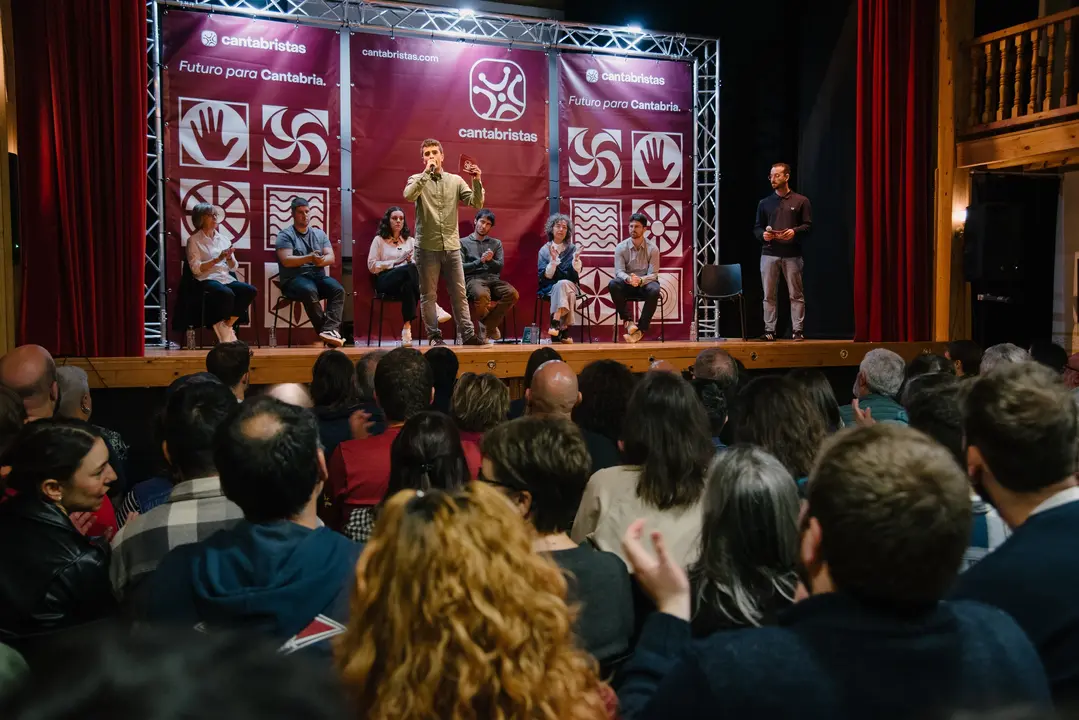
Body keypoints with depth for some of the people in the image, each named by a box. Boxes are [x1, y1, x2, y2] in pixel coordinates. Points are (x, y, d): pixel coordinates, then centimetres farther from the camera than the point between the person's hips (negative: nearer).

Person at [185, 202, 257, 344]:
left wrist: (229, 258, -5)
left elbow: (234, 267, 16)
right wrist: (217, 259, -14)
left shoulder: (223, 239, 19)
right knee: (227, 293, -38)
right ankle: (225, 332, -20)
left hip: (226, 279, 5)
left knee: (251, 291, -25)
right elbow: (196, 268, -7)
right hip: (207, 280, -5)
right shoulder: (194, 240, 5)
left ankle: (226, 325, -16)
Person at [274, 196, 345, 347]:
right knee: (310, 291, -38)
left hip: (318, 276, 4)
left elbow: (331, 257, 6)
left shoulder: (319, 234, 17)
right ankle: (327, 331, -31)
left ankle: (329, 330, -40)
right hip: (294, 278, -4)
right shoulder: (285, 235, 3)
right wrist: (309, 258, -24)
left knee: (338, 290, -27)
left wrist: (321, 260, -18)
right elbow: (286, 261, -11)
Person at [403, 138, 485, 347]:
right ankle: (434, 335, 10)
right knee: (428, 294, 3)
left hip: (452, 246, 2)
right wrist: (426, 172, -20)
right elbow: (408, 196, -20)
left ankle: (467, 334, 6)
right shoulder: (417, 179, 3)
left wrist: (477, 181, -13)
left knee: (459, 293, 3)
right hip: (427, 247, -2)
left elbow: (477, 204, 1)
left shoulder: (456, 180, 9)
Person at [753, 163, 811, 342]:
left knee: (796, 294, -1)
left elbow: (808, 225, 2)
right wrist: (763, 234, -7)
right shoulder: (764, 203, 14)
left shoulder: (801, 201, 6)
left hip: (792, 254, -2)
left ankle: (797, 330, 2)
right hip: (769, 254, 3)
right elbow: (757, 227, 14)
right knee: (768, 295, 2)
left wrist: (795, 231, -16)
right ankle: (769, 330, 8)